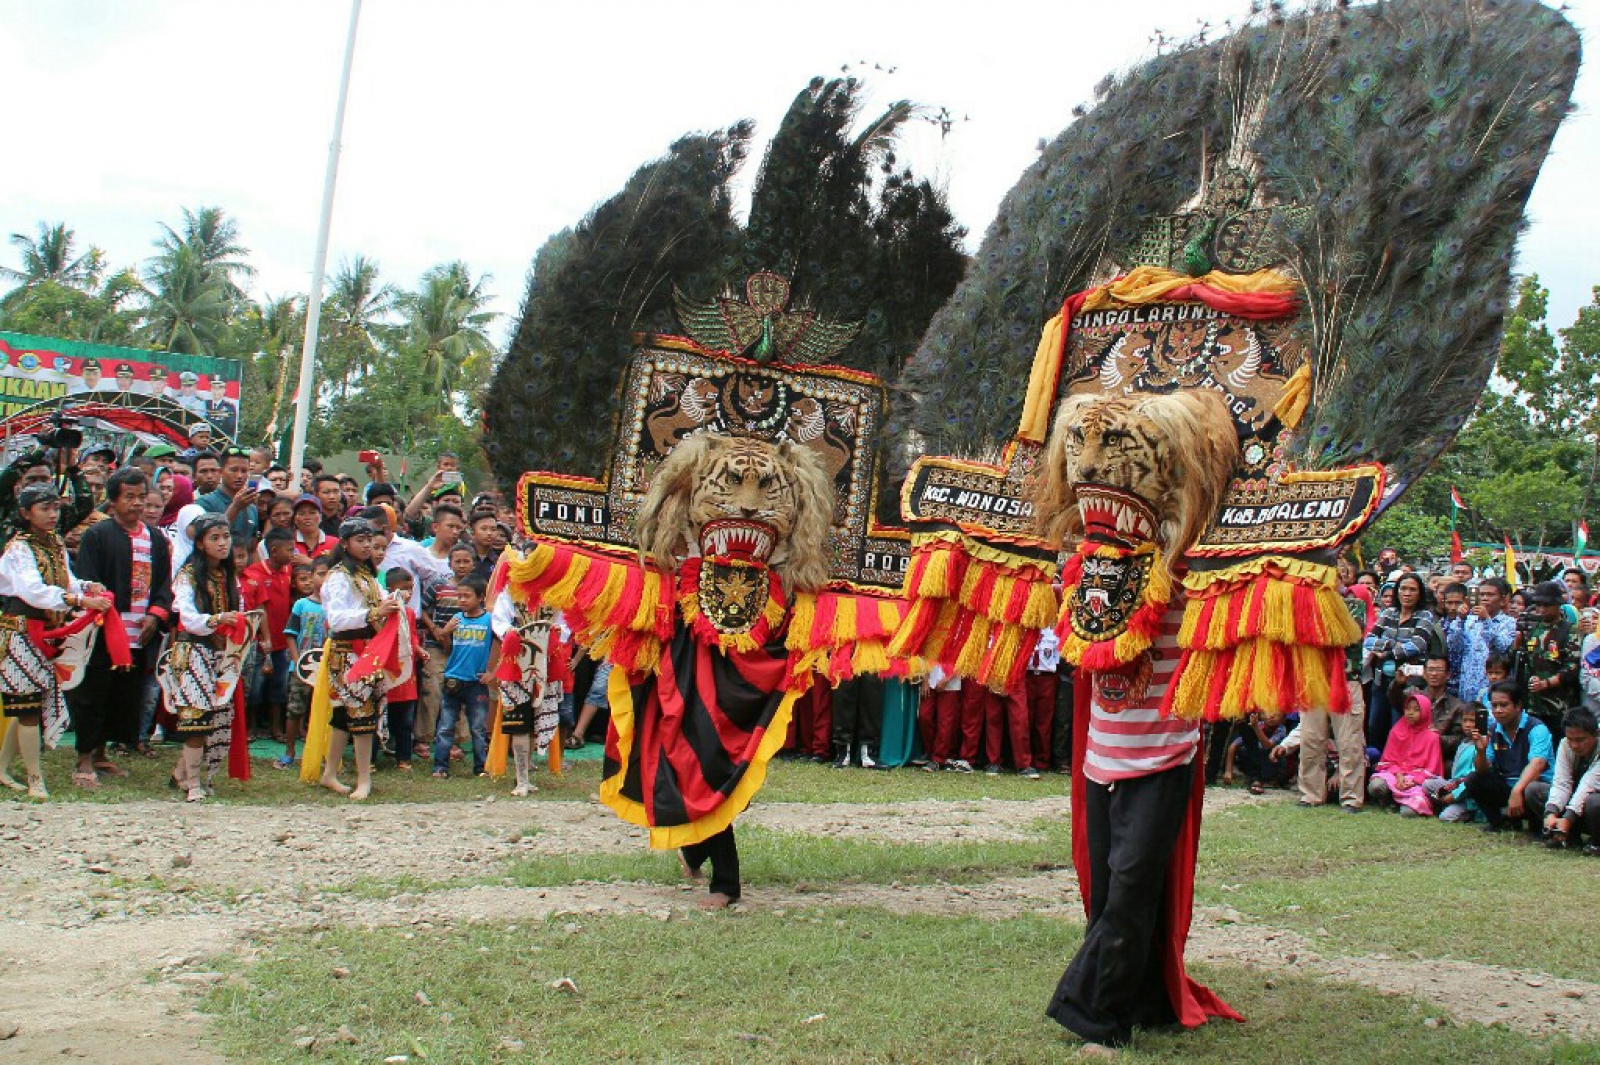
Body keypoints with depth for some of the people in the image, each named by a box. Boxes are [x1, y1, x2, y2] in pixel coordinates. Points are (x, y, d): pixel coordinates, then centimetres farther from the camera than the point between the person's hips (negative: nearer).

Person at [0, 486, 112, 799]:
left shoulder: (56, 544, 12)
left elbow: (66, 580, 14)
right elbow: (33, 591, -26)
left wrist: (87, 587, -8)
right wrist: (80, 600, -34)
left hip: (48, 631, 8)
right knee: (28, 703, -5)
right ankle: (35, 780, -1)